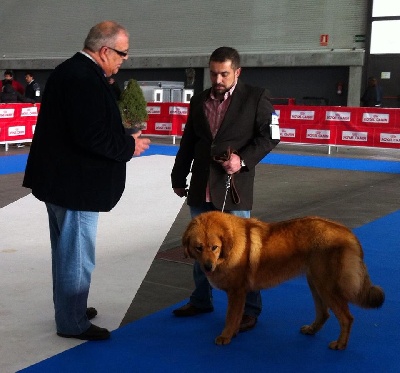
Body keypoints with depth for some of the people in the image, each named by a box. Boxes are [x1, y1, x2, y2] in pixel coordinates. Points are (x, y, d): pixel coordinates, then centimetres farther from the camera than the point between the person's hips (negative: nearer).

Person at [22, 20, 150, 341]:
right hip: (75, 184, -11)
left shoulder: (71, 71, 10)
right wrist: (129, 146, -14)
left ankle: (68, 309, 38)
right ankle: (73, 323, 16)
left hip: (60, 178, 11)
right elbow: (92, 136, -28)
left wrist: (123, 137, 5)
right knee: (77, 256, 3)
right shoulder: (85, 80, -22)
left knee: (66, 251, 22)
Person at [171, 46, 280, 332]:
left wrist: (244, 160, -18)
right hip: (201, 188, 5)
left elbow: (269, 136, -5)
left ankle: (249, 309, 14)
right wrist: (179, 178, 16)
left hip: (234, 187, -5)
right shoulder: (199, 101, 10)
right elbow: (188, 143, 15)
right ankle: (201, 300, 30)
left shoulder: (256, 98, -4)